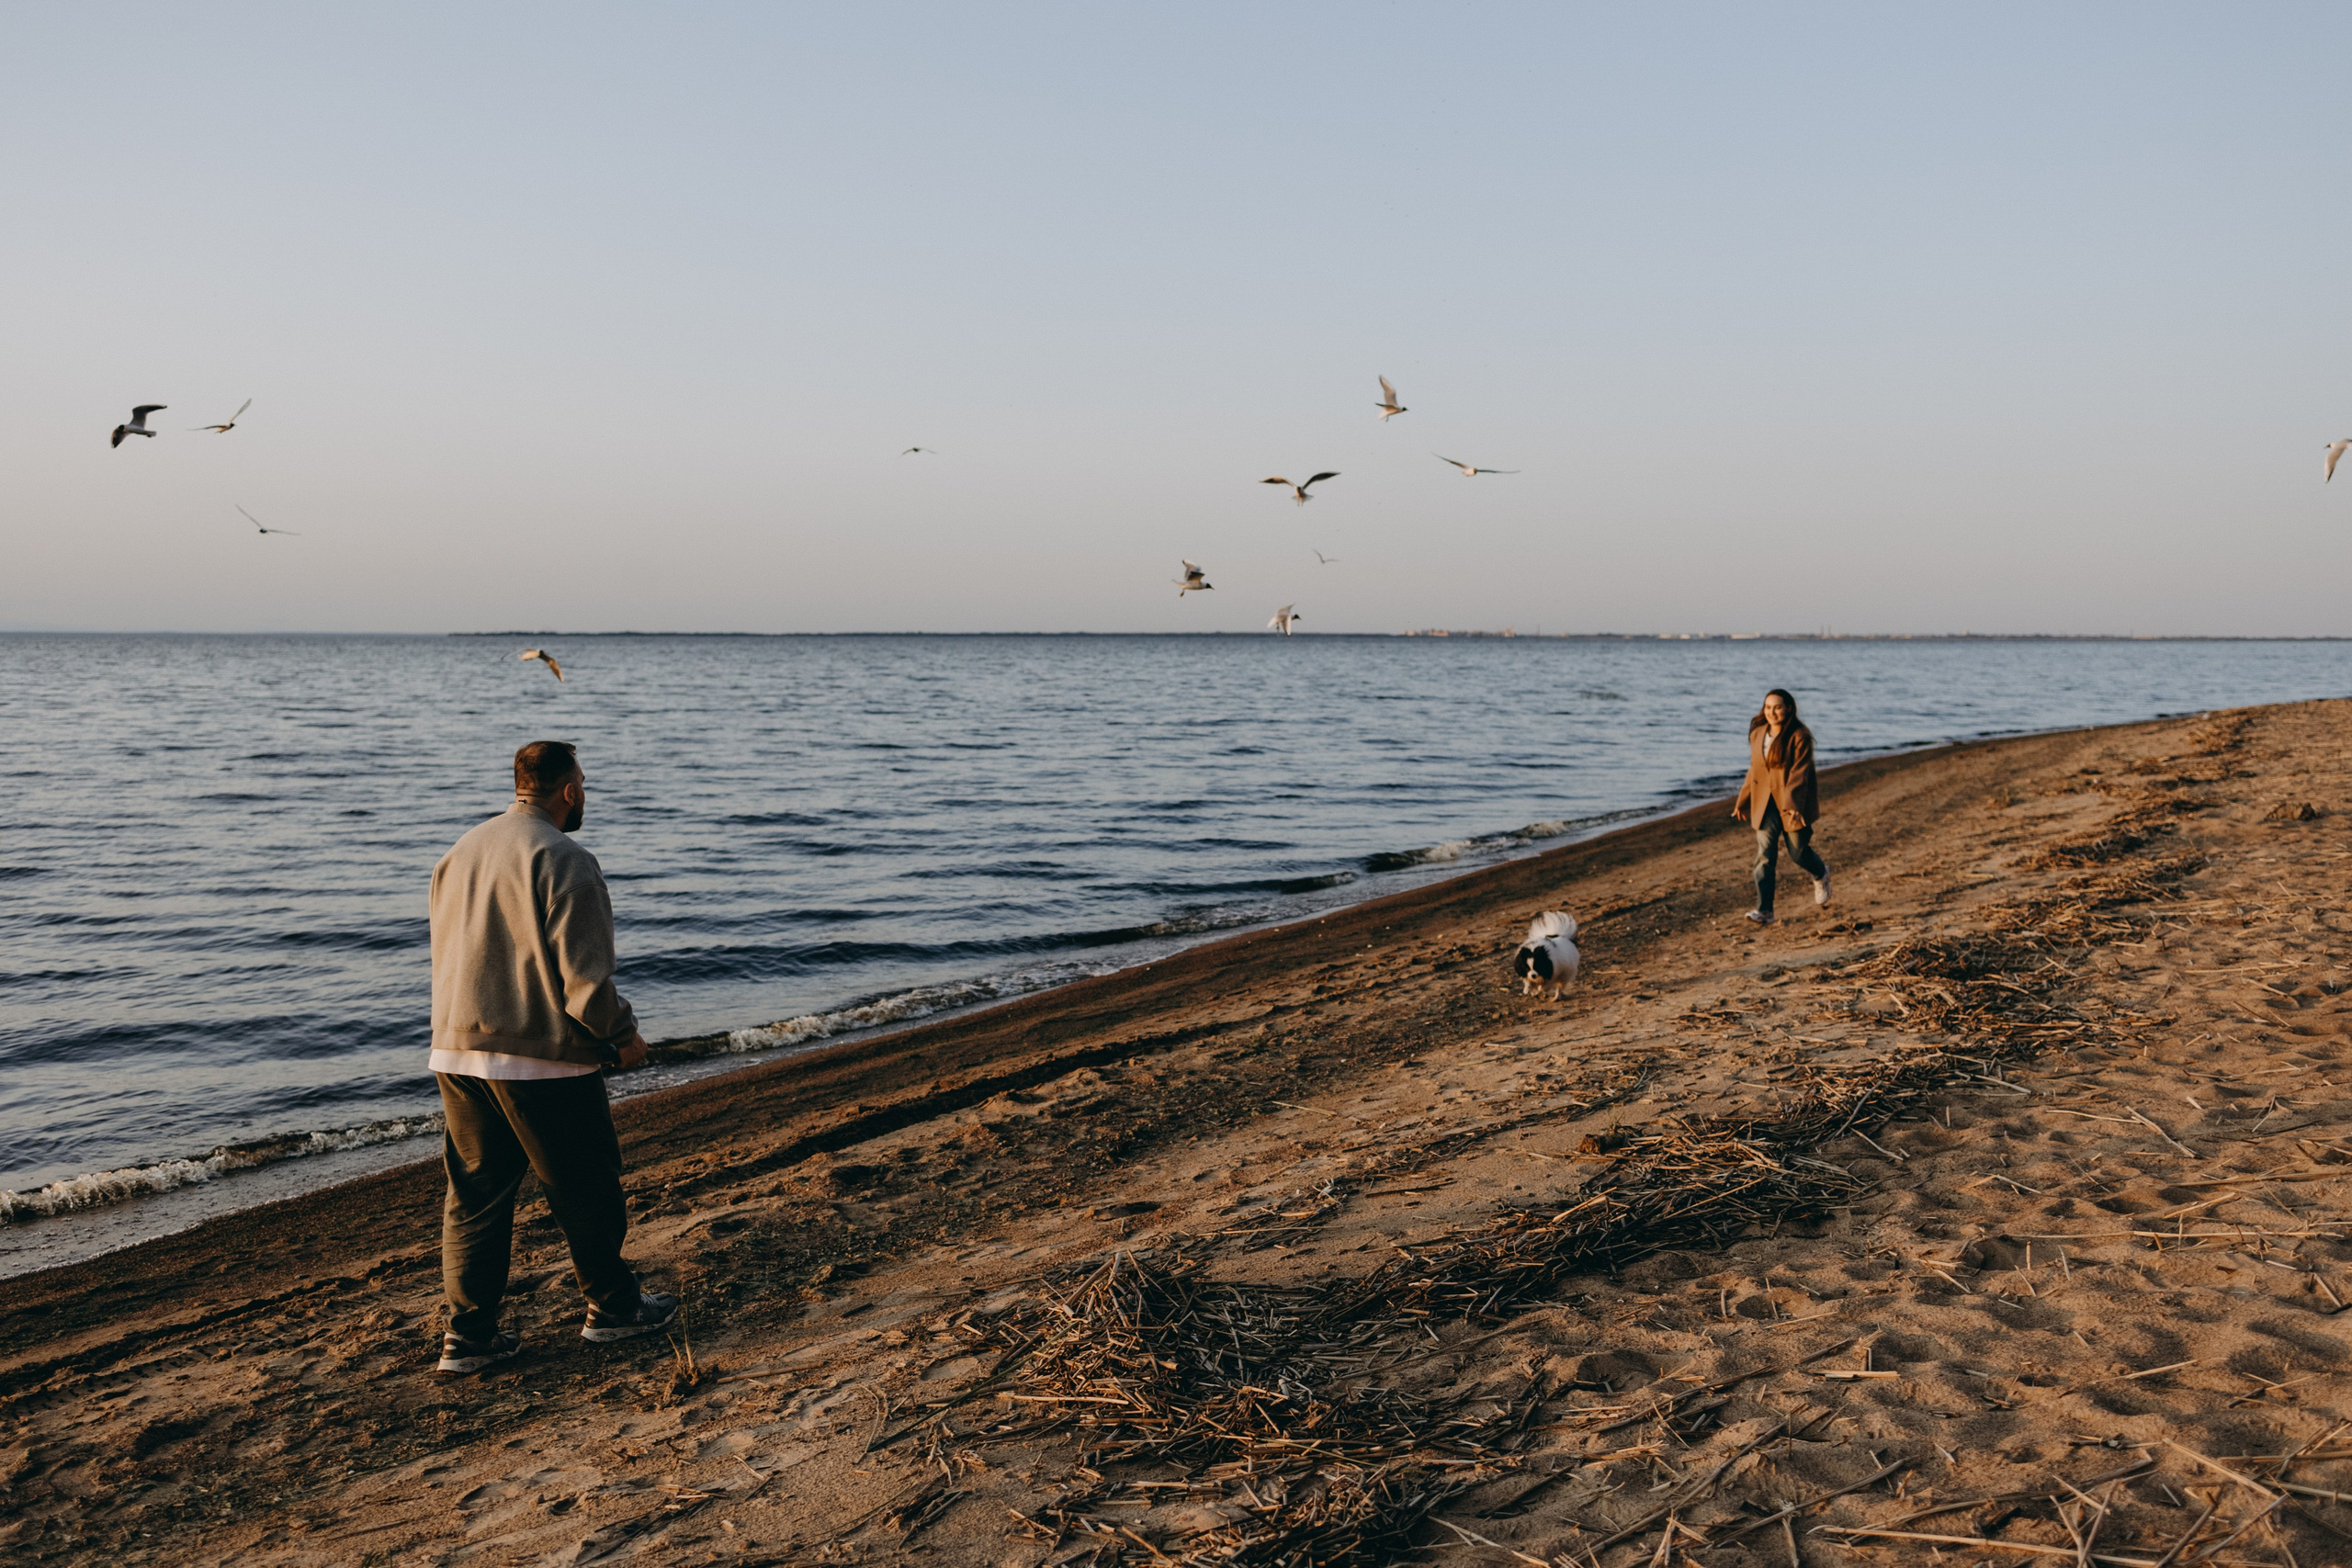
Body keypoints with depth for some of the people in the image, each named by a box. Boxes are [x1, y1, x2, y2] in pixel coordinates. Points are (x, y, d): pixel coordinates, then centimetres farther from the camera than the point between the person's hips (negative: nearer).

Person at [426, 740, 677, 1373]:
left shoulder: (460, 852, 12)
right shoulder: (565, 862, -14)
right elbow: (584, 976, -18)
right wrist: (622, 1035, -3)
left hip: (457, 1051, 7)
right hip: (543, 1059, -7)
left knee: (474, 1195, 12)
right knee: (587, 1190, 9)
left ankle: (468, 1333, 14)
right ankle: (612, 1307, 23)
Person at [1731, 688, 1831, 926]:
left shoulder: (1799, 737, -13)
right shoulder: (1758, 734, 5)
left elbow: (1799, 772, -19)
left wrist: (1792, 805, -29)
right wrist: (1743, 801, 17)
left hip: (1794, 803, -4)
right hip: (1765, 803, 4)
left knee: (1799, 853, 7)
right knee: (1765, 854, -8)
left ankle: (1821, 875, 44)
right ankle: (1764, 911, -11)